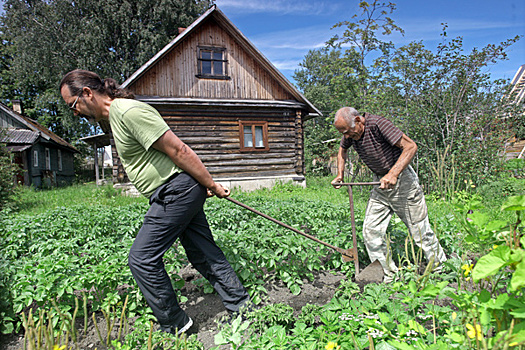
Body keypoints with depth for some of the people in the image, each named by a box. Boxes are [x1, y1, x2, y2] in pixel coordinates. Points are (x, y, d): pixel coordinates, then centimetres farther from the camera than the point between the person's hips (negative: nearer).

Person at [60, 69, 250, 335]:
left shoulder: (129, 111, -15)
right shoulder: (116, 115, 19)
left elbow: (179, 150, -19)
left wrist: (212, 186, -13)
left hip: (176, 190, -10)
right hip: (177, 193, 10)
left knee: (142, 260, -2)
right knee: (205, 255, 12)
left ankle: (175, 326, 13)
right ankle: (243, 310, 23)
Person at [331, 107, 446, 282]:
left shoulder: (378, 124, -23)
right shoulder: (351, 133, -1)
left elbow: (411, 146, -26)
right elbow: (343, 149, 21)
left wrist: (393, 174, -34)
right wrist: (340, 174, 11)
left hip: (402, 181, -7)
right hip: (380, 183, 7)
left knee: (420, 231, 4)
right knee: (371, 230, 0)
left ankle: (441, 268, 27)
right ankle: (388, 276, 12)